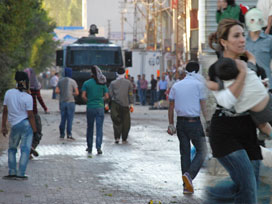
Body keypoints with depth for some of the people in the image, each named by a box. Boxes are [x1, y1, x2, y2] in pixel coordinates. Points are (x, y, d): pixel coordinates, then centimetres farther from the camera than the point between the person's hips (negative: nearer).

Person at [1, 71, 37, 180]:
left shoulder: (8, 93, -3)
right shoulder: (27, 97, -13)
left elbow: (5, 111, 3)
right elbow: (30, 115, -11)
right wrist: (35, 130, -2)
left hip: (15, 125, 3)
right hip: (27, 125, -3)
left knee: (12, 149, 18)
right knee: (25, 149, 3)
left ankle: (12, 172, 12)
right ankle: (21, 174, 1)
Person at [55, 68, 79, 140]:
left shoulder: (60, 81, 6)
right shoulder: (73, 81, -6)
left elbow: (57, 91, -3)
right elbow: (77, 93, -8)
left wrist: (62, 92, 13)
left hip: (62, 102, 4)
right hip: (70, 101, -4)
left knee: (63, 118, 11)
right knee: (70, 119, -3)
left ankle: (62, 134, 11)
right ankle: (69, 134, -8)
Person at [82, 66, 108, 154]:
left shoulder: (86, 83, -2)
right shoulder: (102, 84, 1)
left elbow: (83, 96, -7)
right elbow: (106, 96, 1)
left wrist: (88, 100, 12)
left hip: (90, 108, 0)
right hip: (100, 107, 0)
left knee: (90, 128, 13)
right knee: (99, 128, -1)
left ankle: (89, 148, 21)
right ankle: (98, 147, -14)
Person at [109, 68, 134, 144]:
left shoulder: (113, 83, 4)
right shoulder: (128, 83, 4)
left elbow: (109, 94, 1)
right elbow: (130, 94, 1)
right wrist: (131, 104, 3)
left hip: (115, 104, 0)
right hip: (125, 105, 0)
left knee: (116, 121, 4)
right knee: (126, 122, 7)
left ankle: (117, 137, -9)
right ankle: (124, 139, 9)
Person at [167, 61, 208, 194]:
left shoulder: (176, 86, 11)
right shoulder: (198, 84, -3)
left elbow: (171, 107, 12)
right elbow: (203, 106, -6)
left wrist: (171, 125, 17)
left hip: (181, 122, 5)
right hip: (194, 122, -5)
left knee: (185, 153, 9)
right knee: (201, 151, 5)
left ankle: (187, 186, 8)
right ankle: (189, 174, -18)